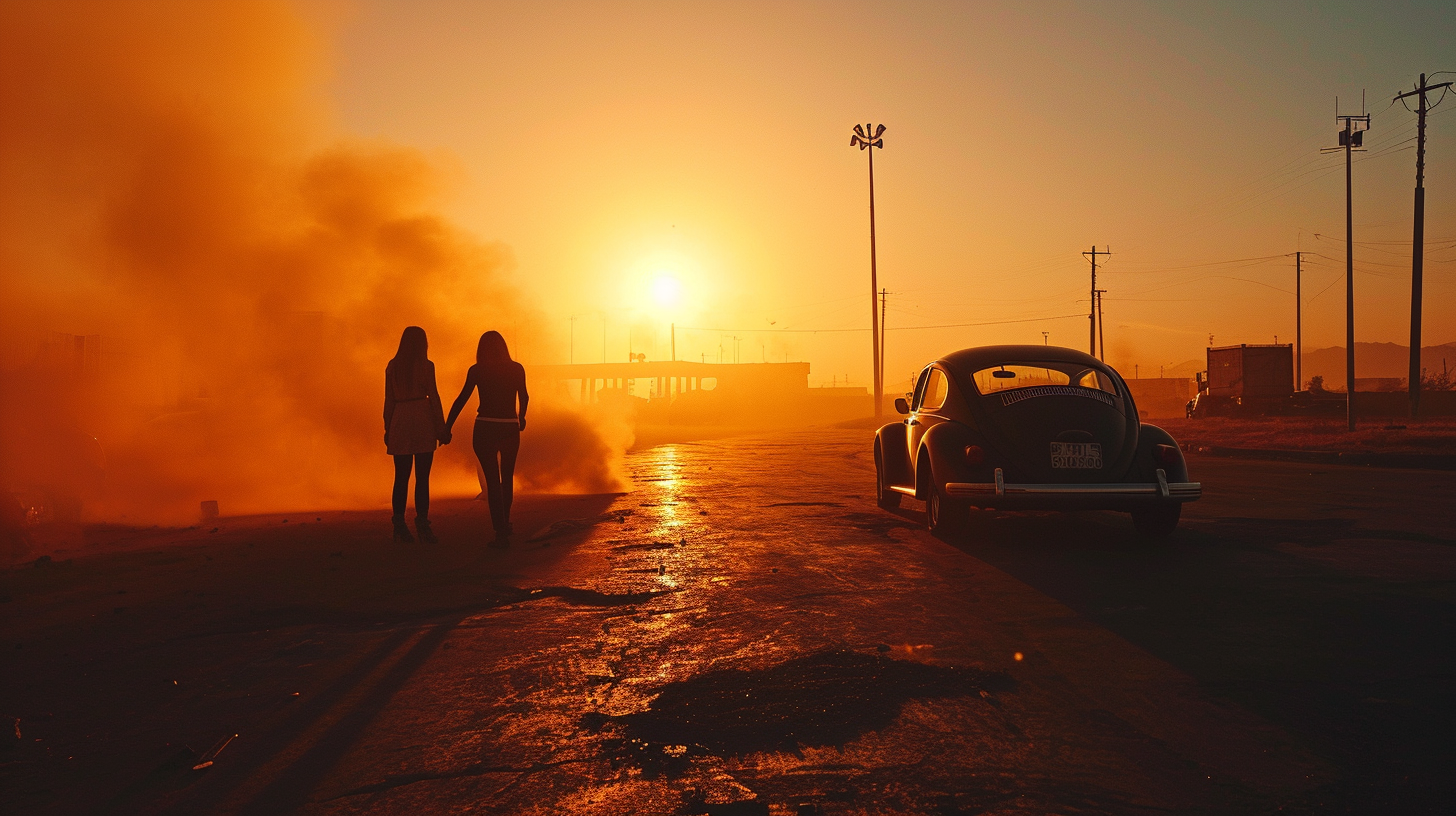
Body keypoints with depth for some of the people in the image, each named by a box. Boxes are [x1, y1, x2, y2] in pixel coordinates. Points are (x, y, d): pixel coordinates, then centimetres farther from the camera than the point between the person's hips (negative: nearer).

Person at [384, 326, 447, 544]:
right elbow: (433, 397, -4)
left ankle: (400, 526, 7)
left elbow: (389, 399, 9)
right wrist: (441, 427, 0)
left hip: (399, 423, 4)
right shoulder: (426, 365, -2)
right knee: (422, 477, -3)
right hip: (422, 421, -4)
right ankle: (422, 524, -7)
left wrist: (388, 428, 14)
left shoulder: (392, 366, 9)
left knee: (401, 477, 7)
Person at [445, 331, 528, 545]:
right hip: (510, 429, 2)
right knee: (507, 477, 21)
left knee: (493, 480, 3)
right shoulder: (516, 369, 2)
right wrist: (521, 418, 29)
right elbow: (524, 397, 10)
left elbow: (462, 399, -6)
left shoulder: (477, 371, -3)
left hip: (485, 429, -2)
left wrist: (447, 427, -4)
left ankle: (501, 532, -3)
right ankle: (504, 524, 34)